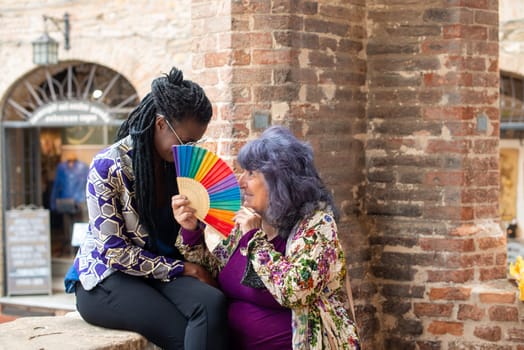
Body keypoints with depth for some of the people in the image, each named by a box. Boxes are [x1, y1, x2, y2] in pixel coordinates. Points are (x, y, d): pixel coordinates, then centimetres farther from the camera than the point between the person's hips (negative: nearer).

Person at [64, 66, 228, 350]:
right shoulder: (108, 166, -13)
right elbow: (115, 252, -15)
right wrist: (182, 268, -16)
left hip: (164, 268, 5)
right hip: (108, 278, -5)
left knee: (213, 303, -29)